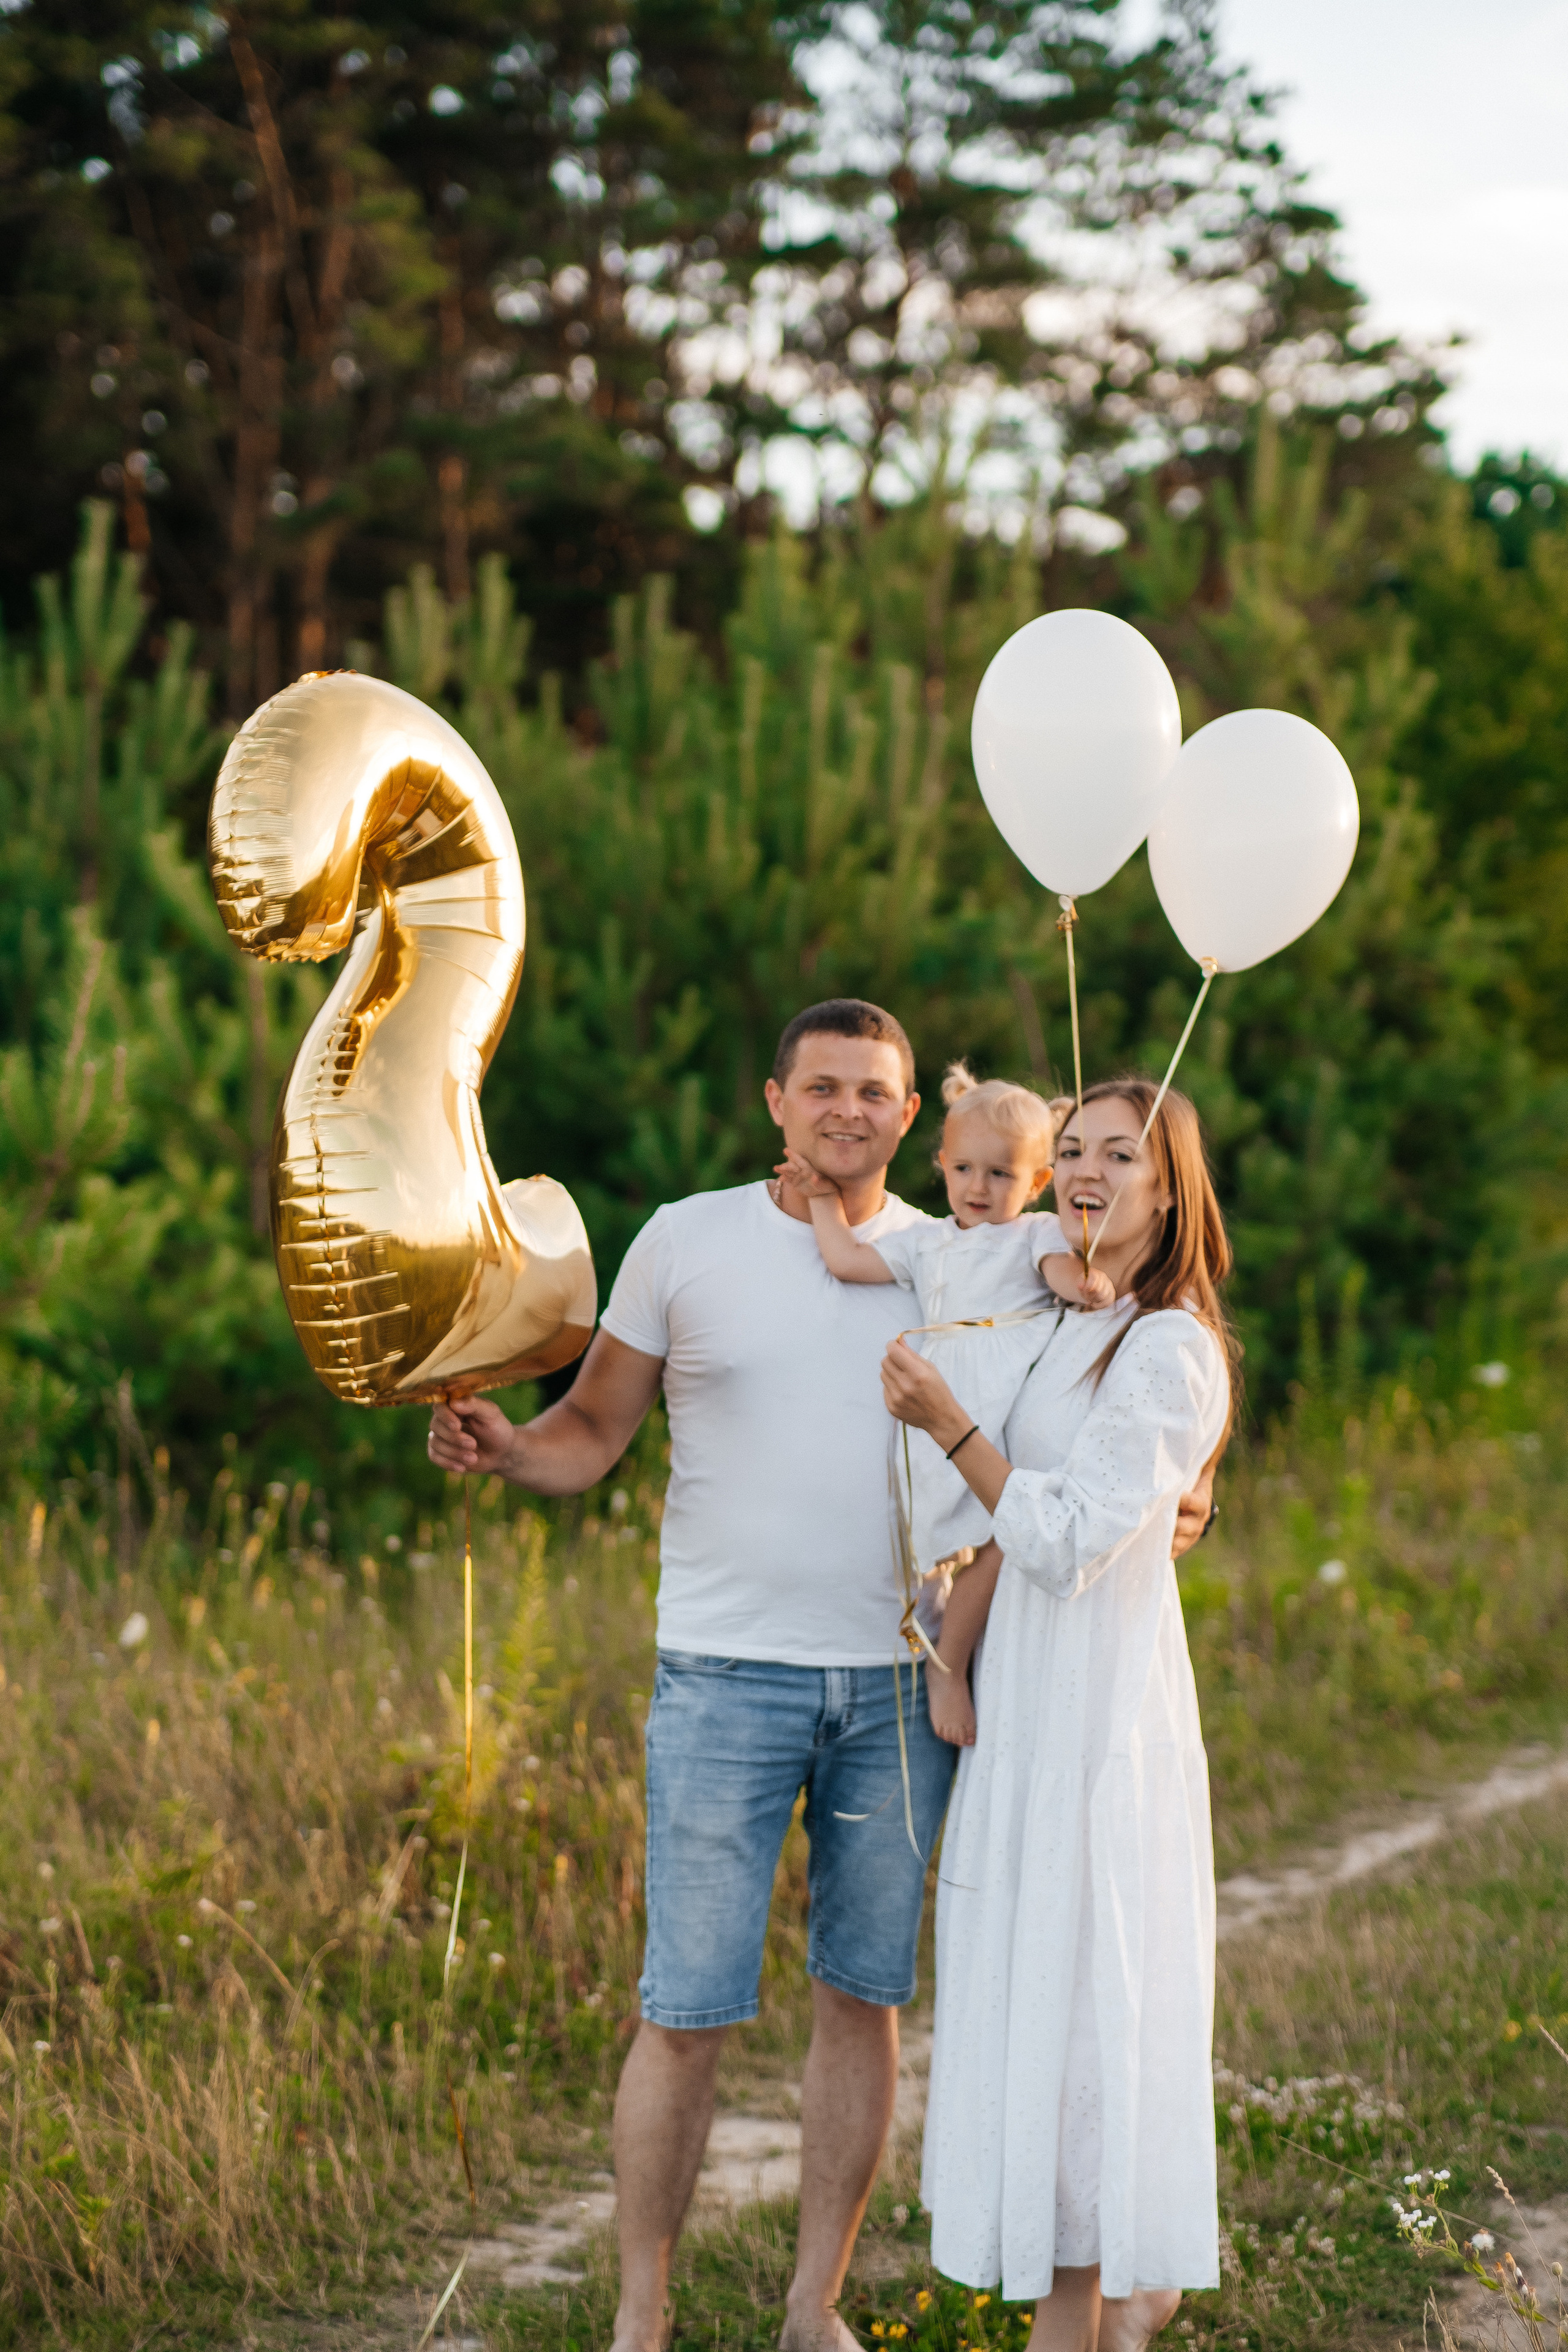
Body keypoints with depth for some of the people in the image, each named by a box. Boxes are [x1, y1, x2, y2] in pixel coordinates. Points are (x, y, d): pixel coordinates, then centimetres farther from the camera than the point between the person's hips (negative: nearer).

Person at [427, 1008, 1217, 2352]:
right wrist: (502, 1447, -18)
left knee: (864, 1998, 8)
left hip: (902, 1685, 3)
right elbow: (592, 1436, 3)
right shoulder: (688, 1242, 1)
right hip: (728, 1678, -3)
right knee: (688, 2013, -4)